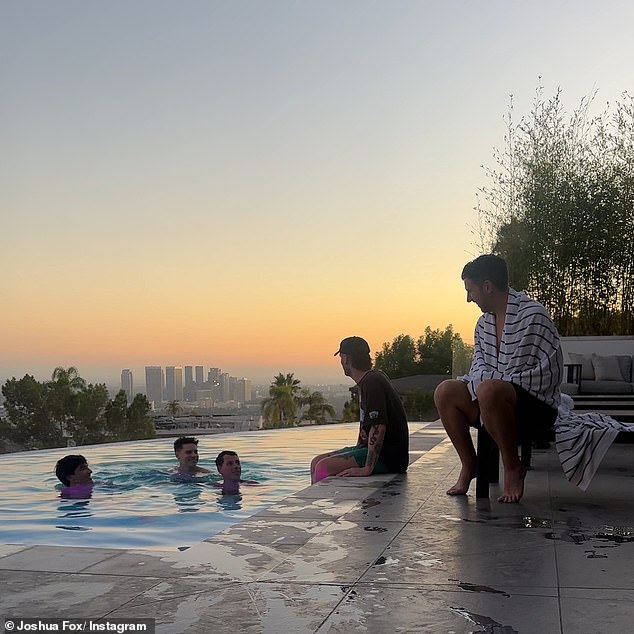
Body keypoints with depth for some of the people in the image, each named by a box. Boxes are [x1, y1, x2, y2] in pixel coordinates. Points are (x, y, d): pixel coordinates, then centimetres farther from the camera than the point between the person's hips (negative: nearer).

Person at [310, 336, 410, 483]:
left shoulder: (372, 382, -17)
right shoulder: (366, 381, 16)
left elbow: (379, 427, -26)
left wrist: (367, 469, -26)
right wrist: (356, 452, 17)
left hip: (389, 457, -10)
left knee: (324, 468, -22)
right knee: (317, 462, 8)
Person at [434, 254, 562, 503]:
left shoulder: (532, 315, -14)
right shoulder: (484, 322, 11)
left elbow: (549, 371, -19)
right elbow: (479, 366, 10)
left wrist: (493, 380, -19)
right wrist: (475, 380, -16)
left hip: (538, 407, -7)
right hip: (496, 400, 8)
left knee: (489, 390, -36)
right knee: (445, 391, -12)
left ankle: (513, 468, -18)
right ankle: (468, 464, -2)